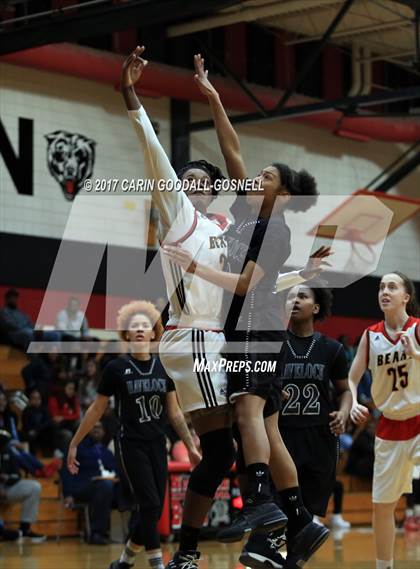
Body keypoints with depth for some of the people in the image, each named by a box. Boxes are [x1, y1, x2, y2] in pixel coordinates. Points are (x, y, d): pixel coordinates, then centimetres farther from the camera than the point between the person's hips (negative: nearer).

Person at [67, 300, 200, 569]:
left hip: (157, 445, 4)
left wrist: (191, 446, 11)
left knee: (154, 511, 5)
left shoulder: (164, 367, 5)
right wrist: (74, 444, 5)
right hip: (130, 445, -4)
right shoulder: (116, 368, -5)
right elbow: (97, 409, 3)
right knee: (150, 506, -13)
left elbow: (174, 412, 12)